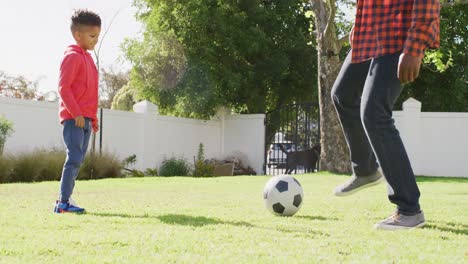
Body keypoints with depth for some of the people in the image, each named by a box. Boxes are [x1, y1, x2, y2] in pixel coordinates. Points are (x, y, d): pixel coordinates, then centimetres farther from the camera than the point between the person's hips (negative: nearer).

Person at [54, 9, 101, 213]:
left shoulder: (87, 58, 19)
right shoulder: (72, 56, -8)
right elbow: (63, 87, -15)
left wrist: (93, 118, 21)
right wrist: (76, 113, -21)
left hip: (85, 118, 9)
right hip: (74, 118, -9)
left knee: (78, 160, 8)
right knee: (74, 158, -12)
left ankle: (65, 199, 13)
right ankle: (63, 202, -10)